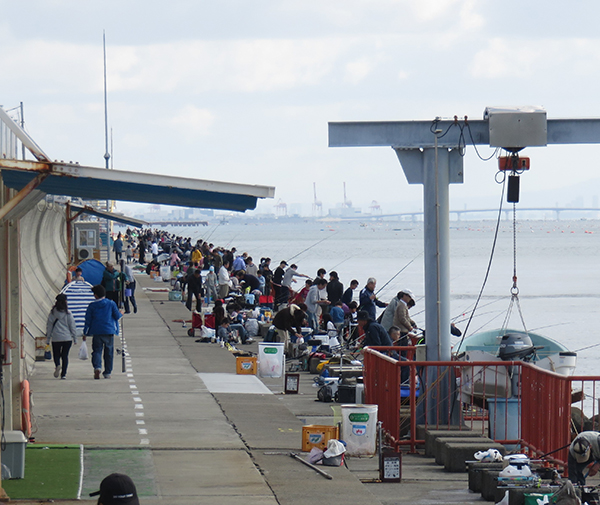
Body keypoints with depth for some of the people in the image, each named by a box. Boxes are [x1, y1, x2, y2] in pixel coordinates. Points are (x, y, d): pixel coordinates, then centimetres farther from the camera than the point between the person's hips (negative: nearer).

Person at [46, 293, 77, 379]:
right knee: (65, 355, 7)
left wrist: (48, 339, 9)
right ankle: (63, 374, 2)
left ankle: (57, 365, -18)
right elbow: (72, 326, 0)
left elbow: (49, 326, 3)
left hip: (56, 338, 0)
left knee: (56, 354, 13)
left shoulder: (52, 313, 1)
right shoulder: (68, 313, -3)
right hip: (67, 338, 0)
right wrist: (75, 338, 8)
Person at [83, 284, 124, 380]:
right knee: (108, 352, 11)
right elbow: (117, 316, 3)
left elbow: (88, 320, 3)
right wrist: (121, 313, 27)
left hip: (97, 332, -1)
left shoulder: (92, 306, 2)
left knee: (97, 351, 1)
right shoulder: (111, 303, 1)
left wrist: (85, 333, 10)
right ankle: (107, 372, 14)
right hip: (109, 332, 1)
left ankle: (97, 367, -26)